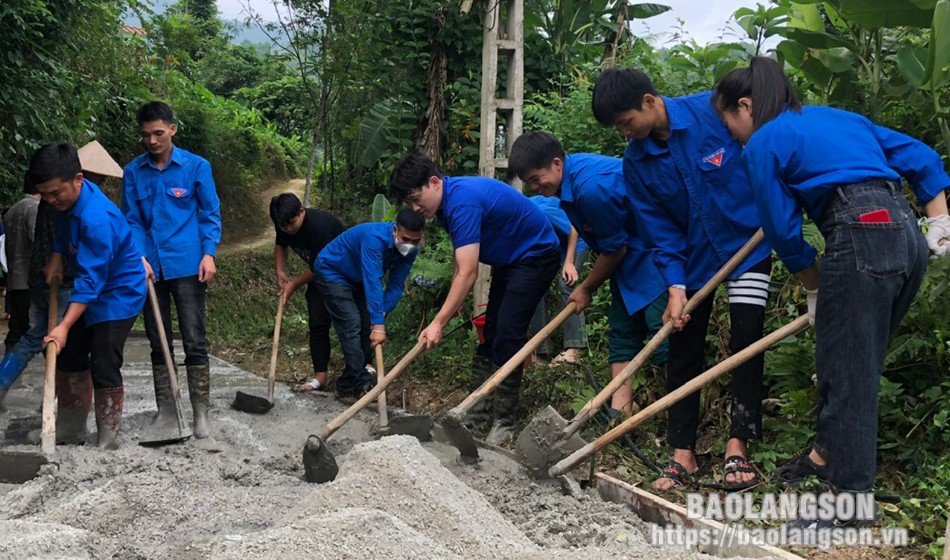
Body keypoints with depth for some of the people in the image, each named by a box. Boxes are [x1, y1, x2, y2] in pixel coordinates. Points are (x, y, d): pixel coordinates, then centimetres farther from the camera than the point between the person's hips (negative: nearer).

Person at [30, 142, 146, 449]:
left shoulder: (96, 219, -35)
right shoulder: (66, 198, -8)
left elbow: (91, 279, -35)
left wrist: (64, 326, -38)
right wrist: (56, 256, 1)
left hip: (119, 294, -10)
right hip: (91, 293, 10)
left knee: (104, 368, -12)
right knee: (68, 356, 14)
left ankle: (108, 441, 1)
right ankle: (71, 427, 28)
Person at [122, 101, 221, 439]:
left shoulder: (196, 166, 0)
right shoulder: (133, 172, 7)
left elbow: (211, 214, 3)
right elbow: (131, 221, 8)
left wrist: (209, 253, -9)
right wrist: (140, 257, -7)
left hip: (187, 267, -3)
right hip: (150, 268, 3)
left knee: (194, 341, -4)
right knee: (158, 344, 9)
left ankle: (200, 413, 2)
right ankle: (166, 411, 18)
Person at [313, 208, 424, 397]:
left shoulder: (410, 251, -16)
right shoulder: (375, 238, -39)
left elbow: (396, 285, -14)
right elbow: (373, 282, -45)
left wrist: (382, 313, -30)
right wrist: (378, 324, -48)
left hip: (356, 280, 8)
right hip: (332, 273, -8)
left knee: (368, 327, 1)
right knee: (351, 324, -18)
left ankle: (347, 384, 9)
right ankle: (362, 383, -15)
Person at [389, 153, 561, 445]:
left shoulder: (463, 201, -31)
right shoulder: (446, 199, 0)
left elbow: (468, 273, -35)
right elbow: (461, 253, 15)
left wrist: (439, 323, -35)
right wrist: (454, 299, 11)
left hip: (536, 255, -10)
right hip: (507, 260, 10)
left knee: (507, 337, -14)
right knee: (488, 334, 9)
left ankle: (504, 422, -6)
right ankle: (478, 409, 16)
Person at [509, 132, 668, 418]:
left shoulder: (592, 188, -29)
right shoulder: (571, 172, 1)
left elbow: (614, 249, -19)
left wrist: (586, 289, -3)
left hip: (654, 252, -10)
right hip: (629, 259, 11)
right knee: (621, 333, 7)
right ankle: (621, 411, 9)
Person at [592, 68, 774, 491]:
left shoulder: (714, 111, -20)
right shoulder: (635, 162, -8)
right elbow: (659, 226, -7)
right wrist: (675, 286, -16)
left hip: (749, 243, -3)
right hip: (693, 257, 4)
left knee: (746, 342, -8)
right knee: (683, 350, 3)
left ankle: (737, 448, -1)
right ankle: (682, 454, 11)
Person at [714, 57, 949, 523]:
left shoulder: (762, 144, 5)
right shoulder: (838, 117, 26)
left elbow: (783, 229, 5)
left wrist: (814, 288, 16)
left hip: (860, 239, -8)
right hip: (908, 236, 8)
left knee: (846, 372, 0)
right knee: (856, 363, 19)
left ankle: (851, 493, 6)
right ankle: (826, 452, 34)